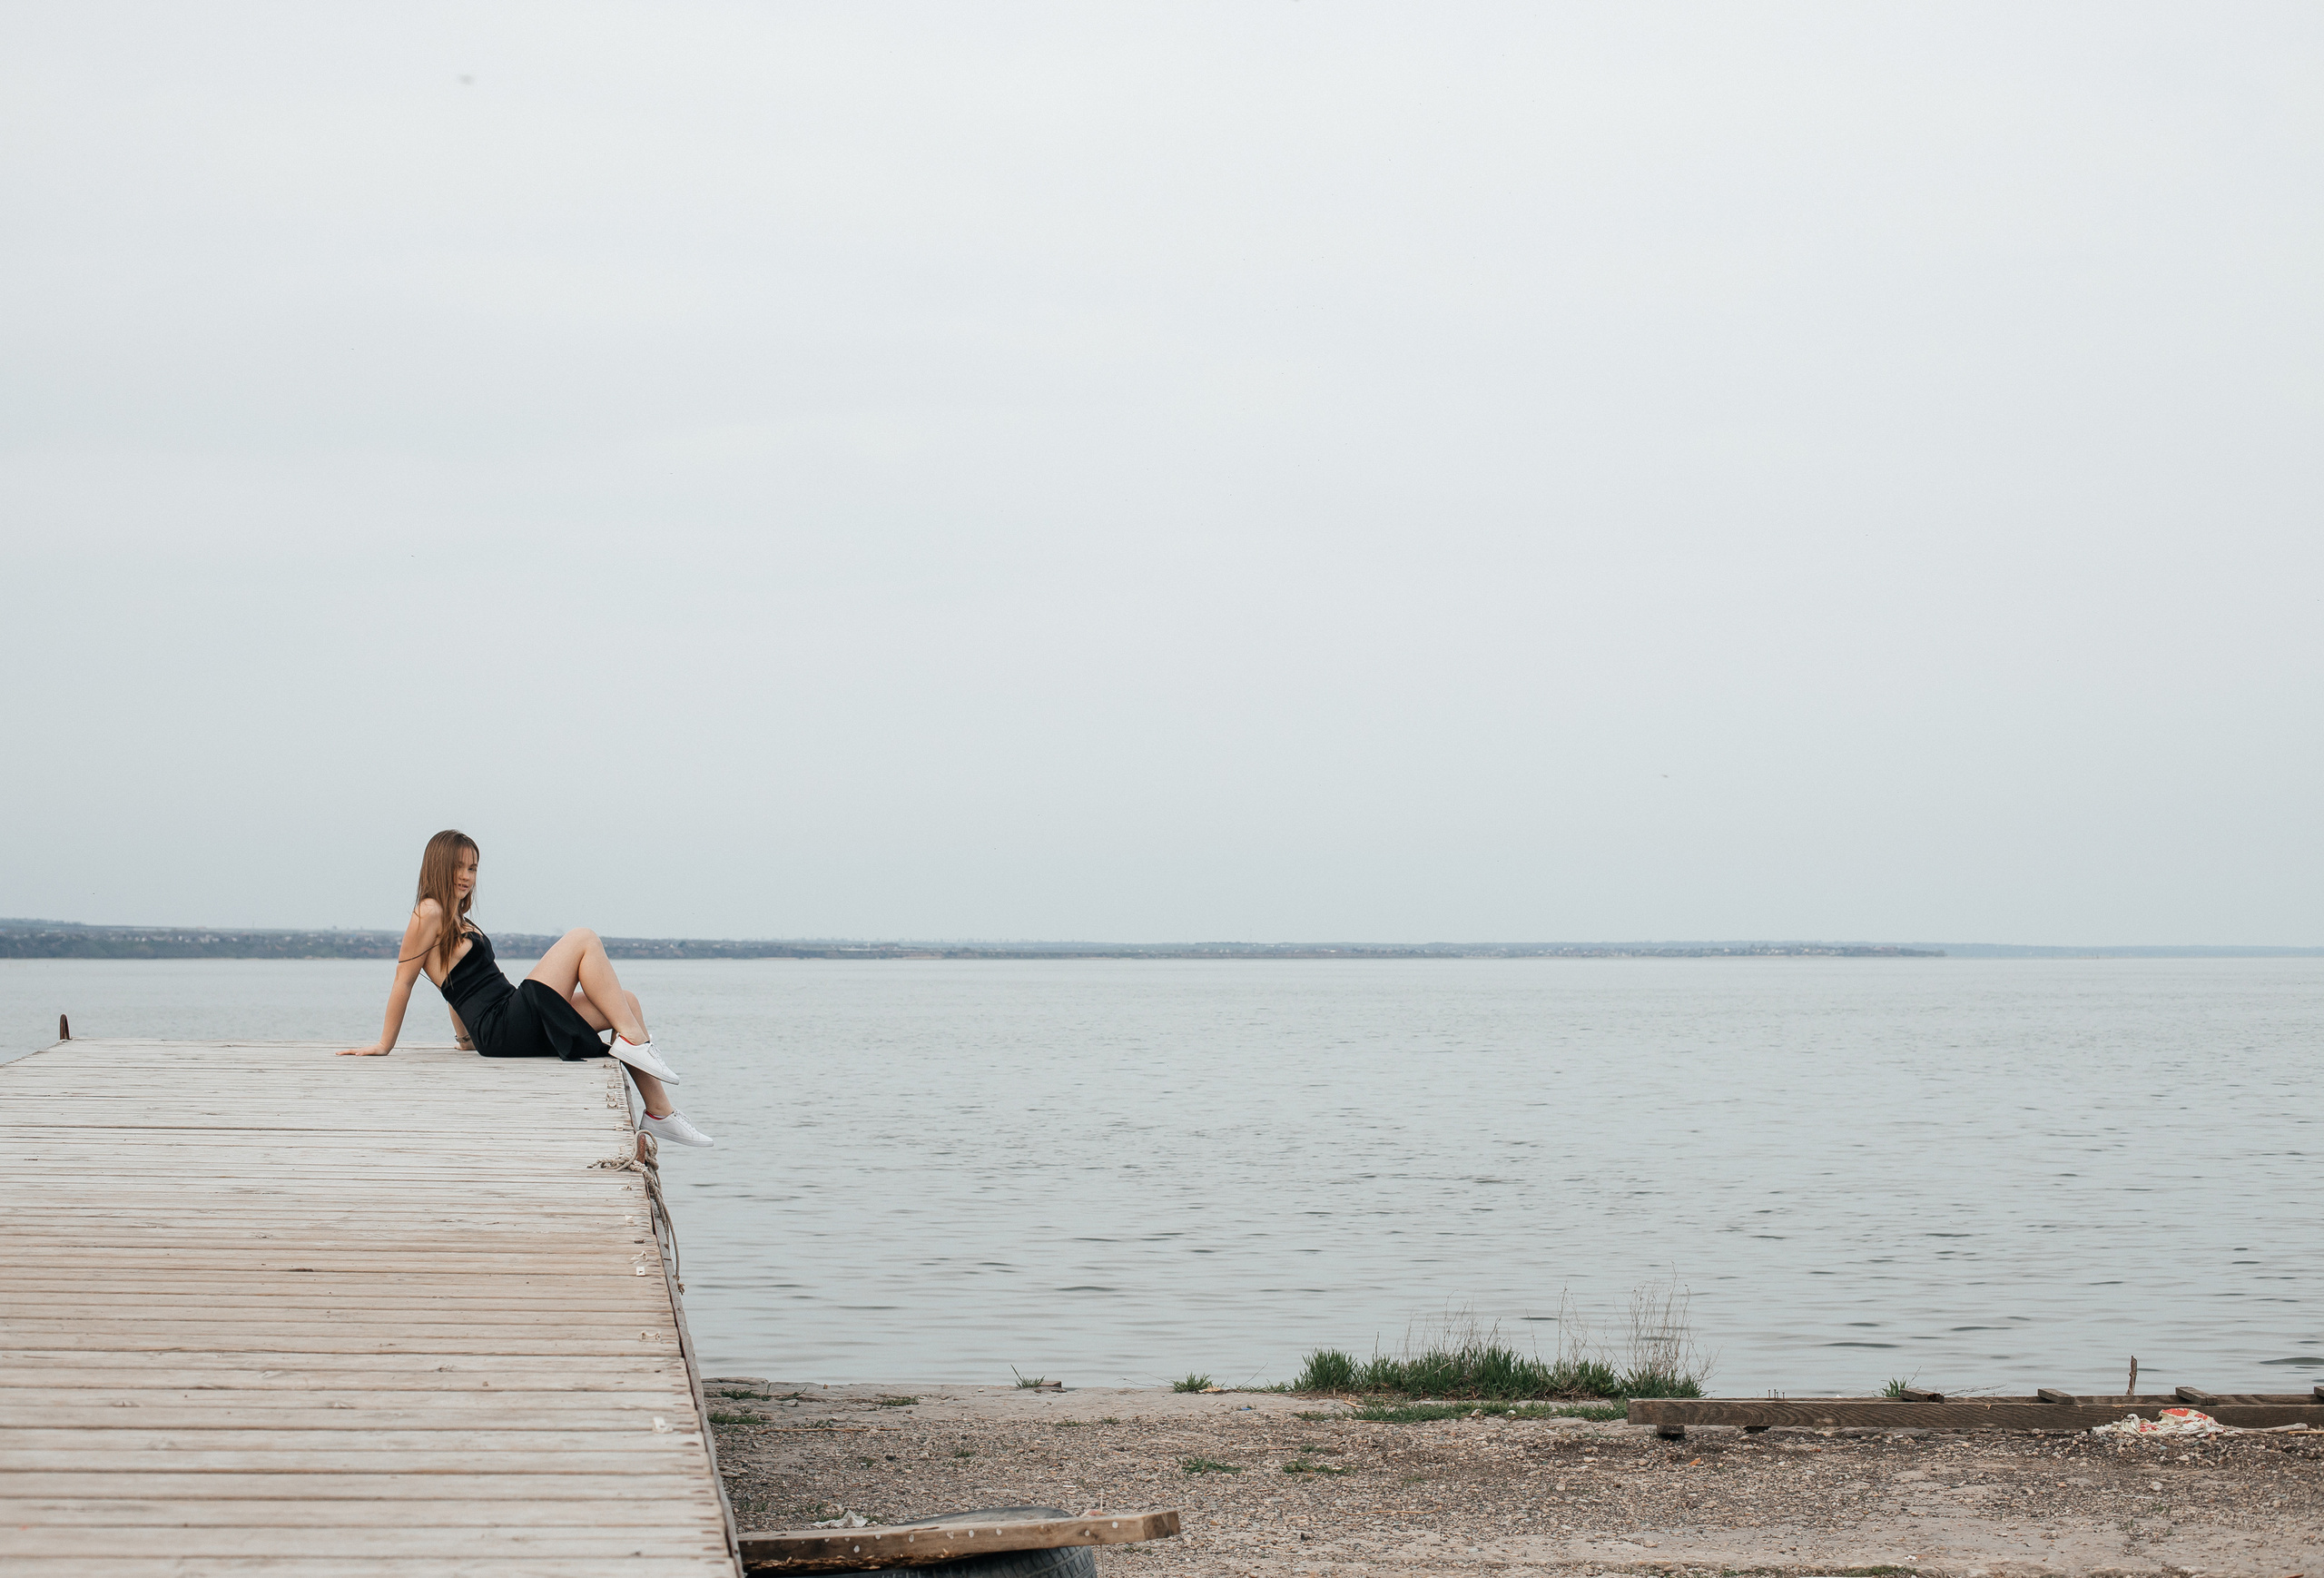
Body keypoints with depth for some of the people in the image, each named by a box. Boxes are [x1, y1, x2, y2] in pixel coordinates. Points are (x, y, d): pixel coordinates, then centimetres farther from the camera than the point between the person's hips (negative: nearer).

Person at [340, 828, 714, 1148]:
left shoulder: (456, 919, 22)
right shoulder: (430, 914, -6)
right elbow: (403, 980, -7)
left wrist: (465, 1037, 26)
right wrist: (384, 1046, -6)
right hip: (501, 1029, -10)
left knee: (626, 1003, 2)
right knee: (584, 939, -13)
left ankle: (658, 1112, -2)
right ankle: (633, 1041, -18)